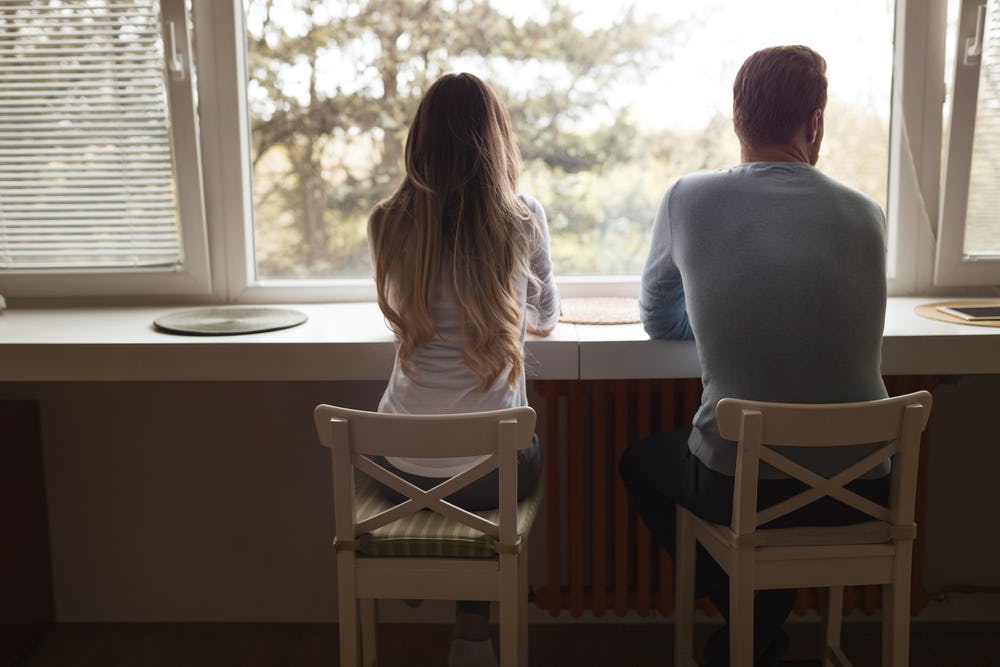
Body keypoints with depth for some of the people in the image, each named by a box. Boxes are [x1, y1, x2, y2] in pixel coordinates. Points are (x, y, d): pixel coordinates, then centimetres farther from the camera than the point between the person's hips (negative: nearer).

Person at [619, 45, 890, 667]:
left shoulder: (688, 199, -6)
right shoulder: (868, 215, -1)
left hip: (740, 484, -2)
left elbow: (657, 319, 9)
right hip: (862, 488, 3)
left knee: (639, 461, 28)